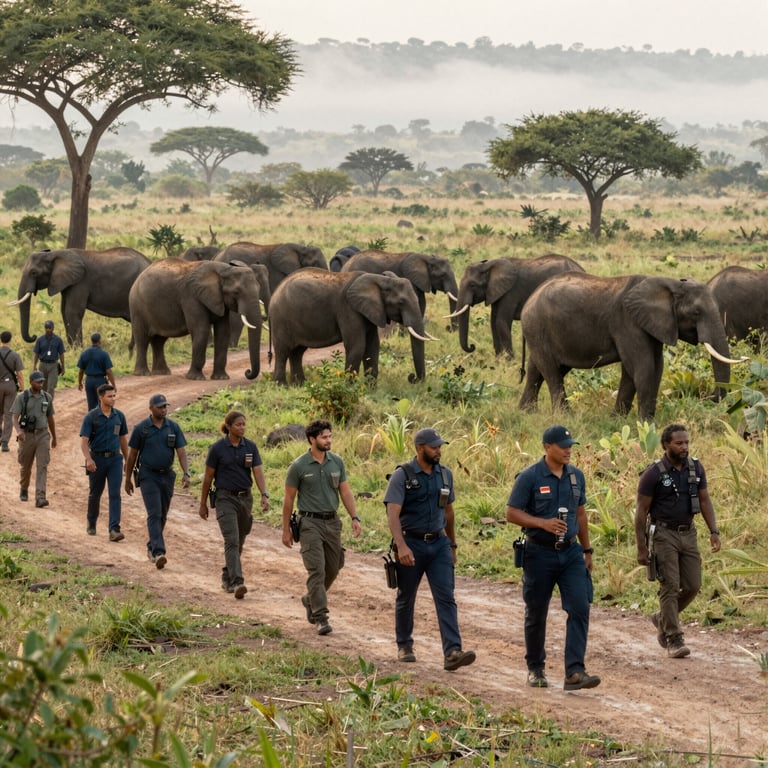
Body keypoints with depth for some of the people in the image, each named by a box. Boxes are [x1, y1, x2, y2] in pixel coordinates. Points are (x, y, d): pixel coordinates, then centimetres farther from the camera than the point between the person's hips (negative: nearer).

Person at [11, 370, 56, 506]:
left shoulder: (47, 397, 6)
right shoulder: (22, 397, -4)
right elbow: (15, 417, -11)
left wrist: (54, 437, 23)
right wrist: (18, 431, -30)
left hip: (43, 435, 2)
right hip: (27, 435, -2)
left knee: (42, 466, -11)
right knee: (25, 467, 12)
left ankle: (40, 498, -18)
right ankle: (23, 490, 39)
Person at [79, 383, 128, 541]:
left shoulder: (119, 416, 4)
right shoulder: (91, 417, -7)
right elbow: (84, 441, -12)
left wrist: (127, 460, 17)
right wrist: (88, 459, -28)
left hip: (115, 458, 2)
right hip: (97, 459, -2)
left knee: (115, 494, -10)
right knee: (95, 494, 13)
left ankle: (114, 530, -17)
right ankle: (91, 524, 34)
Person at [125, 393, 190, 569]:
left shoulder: (173, 428, 2)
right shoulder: (141, 428, -6)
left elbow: (181, 452, -3)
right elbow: (132, 455, 2)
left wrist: (186, 473, -17)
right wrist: (128, 479, 5)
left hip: (167, 475, 4)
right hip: (148, 476, -4)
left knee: (162, 515, 13)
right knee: (154, 514, -16)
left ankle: (152, 547, 32)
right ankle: (158, 553, -26)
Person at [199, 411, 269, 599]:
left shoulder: (250, 447, 2)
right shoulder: (218, 448, -7)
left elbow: (258, 472, -6)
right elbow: (208, 477, 0)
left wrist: (264, 495, -22)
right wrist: (203, 504, 4)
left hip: (245, 498, 4)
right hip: (225, 499, -4)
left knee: (239, 541, 13)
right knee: (232, 540, -16)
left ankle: (227, 577, 31)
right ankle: (237, 583, -25)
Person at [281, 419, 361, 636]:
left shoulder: (336, 462, 4)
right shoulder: (299, 466, -8)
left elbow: (345, 491, 9)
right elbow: (289, 498, 0)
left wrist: (355, 517, -2)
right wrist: (286, 530, 1)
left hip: (332, 521, 5)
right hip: (310, 523, -5)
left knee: (332, 569, 12)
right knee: (317, 570, -11)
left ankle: (310, 599, 37)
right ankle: (320, 617, -10)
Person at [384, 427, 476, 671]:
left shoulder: (445, 474, 6)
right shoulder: (402, 476, -11)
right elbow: (393, 513, -21)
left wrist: (452, 544, 23)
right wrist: (401, 545, -34)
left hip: (439, 543, 3)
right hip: (411, 544, -3)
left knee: (446, 598, -9)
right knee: (406, 598, 11)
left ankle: (452, 652, -18)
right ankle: (404, 646, 31)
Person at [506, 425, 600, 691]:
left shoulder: (576, 476, 7)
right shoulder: (529, 477, -9)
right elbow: (512, 513, -9)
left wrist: (587, 550, 18)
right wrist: (543, 523, -22)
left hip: (571, 552, 4)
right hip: (540, 553, -4)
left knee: (579, 608, -11)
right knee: (536, 614, 7)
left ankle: (574, 672, -14)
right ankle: (535, 669, 25)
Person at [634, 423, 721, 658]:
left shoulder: (696, 468, 3)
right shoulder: (654, 473, -11)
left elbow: (704, 500, 11)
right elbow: (641, 511, -8)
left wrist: (714, 531, 0)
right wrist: (641, 548, -10)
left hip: (688, 533, 5)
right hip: (664, 534, -5)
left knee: (692, 586, 5)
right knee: (670, 587, -8)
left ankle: (662, 619, 28)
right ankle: (673, 640, -3)